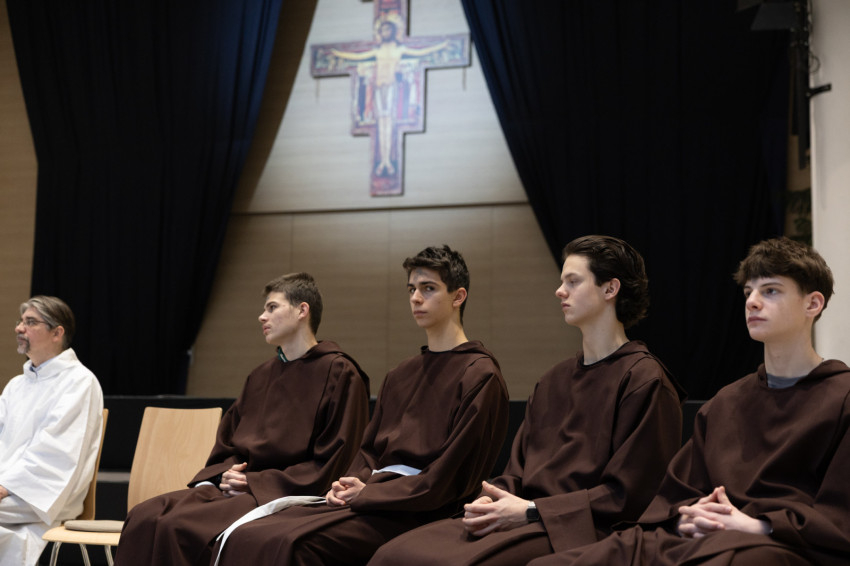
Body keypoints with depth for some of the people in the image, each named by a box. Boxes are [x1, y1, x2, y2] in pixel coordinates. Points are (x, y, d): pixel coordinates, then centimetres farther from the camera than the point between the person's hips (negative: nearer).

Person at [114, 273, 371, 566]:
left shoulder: (339, 373, -3)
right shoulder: (260, 377, 20)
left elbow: (331, 466, -9)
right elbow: (226, 444, 24)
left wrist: (256, 481, -12)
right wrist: (225, 474, -1)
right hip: (237, 486, 7)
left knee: (180, 526, -28)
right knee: (142, 517, -15)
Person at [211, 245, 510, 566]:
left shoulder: (480, 375, -2)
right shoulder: (399, 376, 23)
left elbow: (450, 478, -9)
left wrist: (368, 493, -11)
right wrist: (351, 483, -2)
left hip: (415, 512, -7)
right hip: (373, 496, 7)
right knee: (243, 536, -16)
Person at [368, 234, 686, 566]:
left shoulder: (644, 380, -4)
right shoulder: (553, 381, 21)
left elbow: (628, 495, -9)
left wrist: (531, 511, -13)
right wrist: (492, 500, -5)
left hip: (579, 530, -7)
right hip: (526, 519, 7)